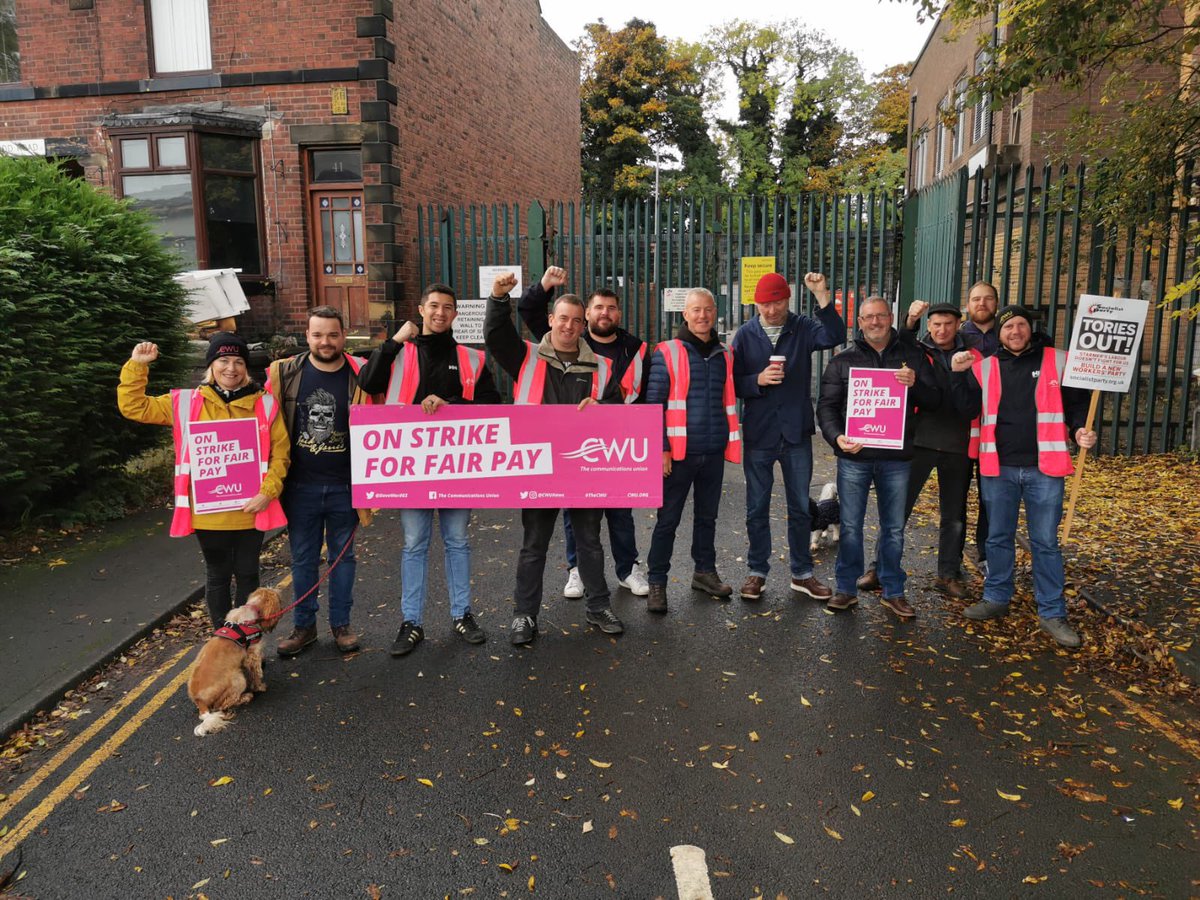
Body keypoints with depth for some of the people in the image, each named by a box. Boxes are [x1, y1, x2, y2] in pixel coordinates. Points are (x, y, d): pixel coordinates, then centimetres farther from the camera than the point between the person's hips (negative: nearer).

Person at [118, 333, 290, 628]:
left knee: (247, 574, 13)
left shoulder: (264, 404, -1)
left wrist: (267, 492, -12)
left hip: (250, 511, 0)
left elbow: (280, 452, -1)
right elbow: (133, 407, 4)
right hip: (208, 514, 0)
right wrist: (137, 366, -6)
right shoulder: (187, 403, 1)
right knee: (217, 576, 14)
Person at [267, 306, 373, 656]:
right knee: (303, 559, 12)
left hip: (345, 486, 0)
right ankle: (304, 626, 26)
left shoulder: (360, 376, -5)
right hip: (300, 486, 1)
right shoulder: (284, 373, -3)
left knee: (342, 556, 13)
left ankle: (341, 623, 27)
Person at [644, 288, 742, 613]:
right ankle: (657, 582, 11)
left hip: (714, 453, 5)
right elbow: (653, 403, -9)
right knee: (668, 519, 2)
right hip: (679, 452, -5)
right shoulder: (667, 353, -6)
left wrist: (730, 443, 12)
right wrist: (661, 448, -13)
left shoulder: (724, 355, 10)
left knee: (707, 516, 16)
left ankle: (704, 571, 31)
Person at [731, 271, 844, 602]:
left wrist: (823, 297, -31)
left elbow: (836, 336, -22)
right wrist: (758, 380, -20)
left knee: (801, 507, 11)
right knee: (757, 508, 9)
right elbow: (733, 383, -2)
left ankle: (802, 573, 24)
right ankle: (757, 572, 23)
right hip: (758, 434, 0)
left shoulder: (802, 328, -2)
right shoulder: (746, 334, -1)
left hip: (797, 433, 0)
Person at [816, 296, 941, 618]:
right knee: (850, 526, 6)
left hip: (896, 458, 1)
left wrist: (915, 385, -16)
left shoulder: (912, 356, 7)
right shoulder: (843, 360, 5)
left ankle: (893, 591, 22)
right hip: (854, 457, -1)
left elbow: (935, 400, 5)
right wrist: (837, 437, -17)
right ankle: (846, 588, 18)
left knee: (894, 528, 10)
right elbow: (827, 406, 1)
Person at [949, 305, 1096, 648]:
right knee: (998, 538, 14)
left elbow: (1077, 403, 7)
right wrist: (959, 374, -12)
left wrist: (1081, 428, -11)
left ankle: (1052, 613, 13)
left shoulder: (1058, 361, 1)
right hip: (999, 468, 2)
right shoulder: (984, 366, 5)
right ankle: (996, 598, 29)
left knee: (1046, 542, 4)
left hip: (1044, 469, -2)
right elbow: (968, 408, 0)